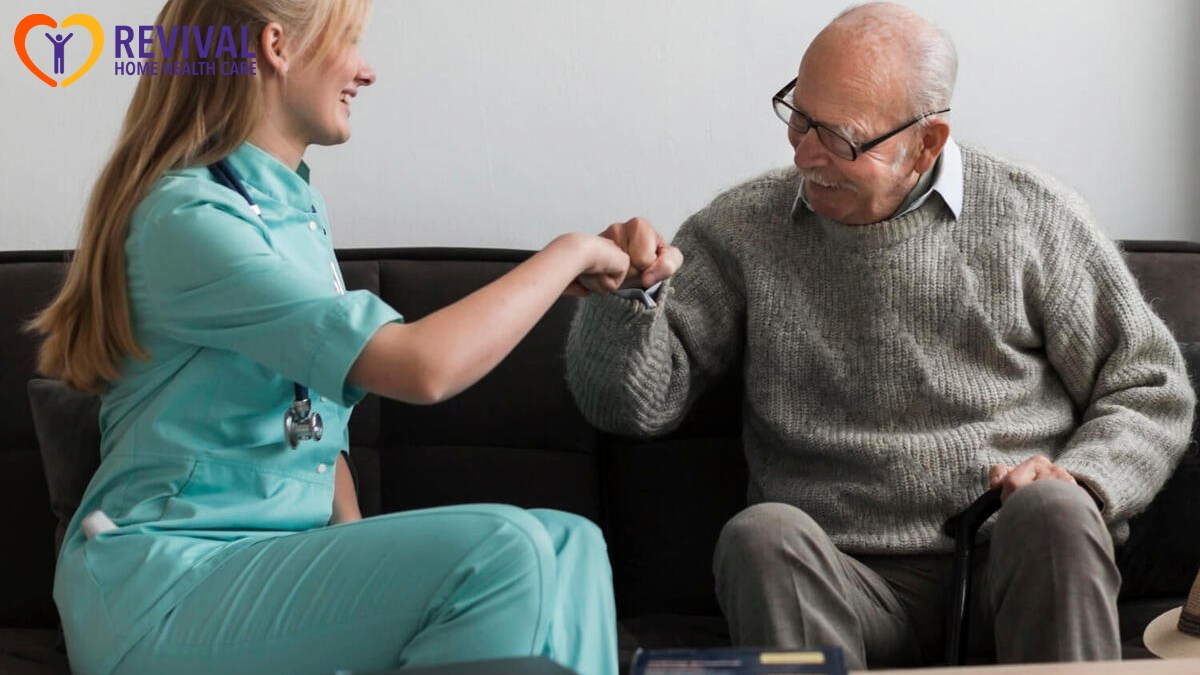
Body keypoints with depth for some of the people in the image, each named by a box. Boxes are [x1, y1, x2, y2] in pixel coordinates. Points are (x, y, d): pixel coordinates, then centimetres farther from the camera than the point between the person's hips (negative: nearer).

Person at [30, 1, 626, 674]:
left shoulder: (297, 208, 14)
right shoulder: (189, 219, -15)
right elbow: (422, 367, -24)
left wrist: (357, 542, 0)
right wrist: (570, 252, -11)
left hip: (279, 554, 9)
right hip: (165, 580, -8)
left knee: (568, 544, -9)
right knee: (501, 550, -27)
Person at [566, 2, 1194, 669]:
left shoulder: (1032, 214, 6)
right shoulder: (743, 226, 8)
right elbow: (637, 404, 6)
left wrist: (1081, 481, -9)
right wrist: (630, 294, -14)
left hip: (1016, 564, 0)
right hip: (843, 582, 1)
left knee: (1054, 510, -33)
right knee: (761, 537, -31)